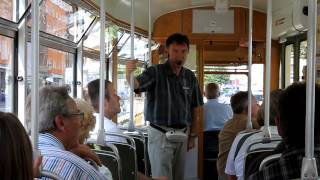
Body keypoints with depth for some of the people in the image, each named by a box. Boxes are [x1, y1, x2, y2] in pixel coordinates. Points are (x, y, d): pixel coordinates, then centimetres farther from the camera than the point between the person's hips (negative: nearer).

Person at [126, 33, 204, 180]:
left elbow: (195, 109, 11)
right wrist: (129, 73, -46)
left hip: (182, 135, 5)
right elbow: (135, 85, -25)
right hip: (160, 134, -4)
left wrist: (193, 136, 9)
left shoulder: (190, 77, 7)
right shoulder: (155, 72, -7)